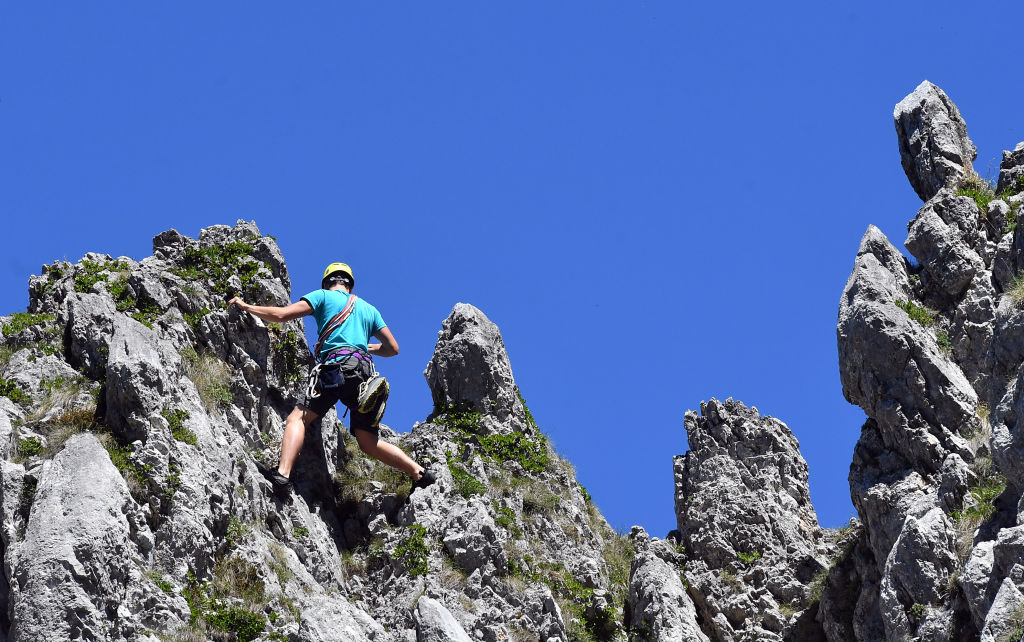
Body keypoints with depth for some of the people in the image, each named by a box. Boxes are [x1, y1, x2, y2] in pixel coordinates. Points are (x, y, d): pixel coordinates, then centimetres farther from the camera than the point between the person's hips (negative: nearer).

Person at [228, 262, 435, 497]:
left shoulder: (323, 296, 15)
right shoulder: (369, 309, 29)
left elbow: (281, 314, 4)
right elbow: (393, 348, 26)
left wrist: (245, 306, 17)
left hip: (337, 365, -5)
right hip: (366, 371, 5)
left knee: (297, 418, -11)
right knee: (369, 442, 11)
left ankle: (283, 474, -34)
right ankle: (420, 474, 1)